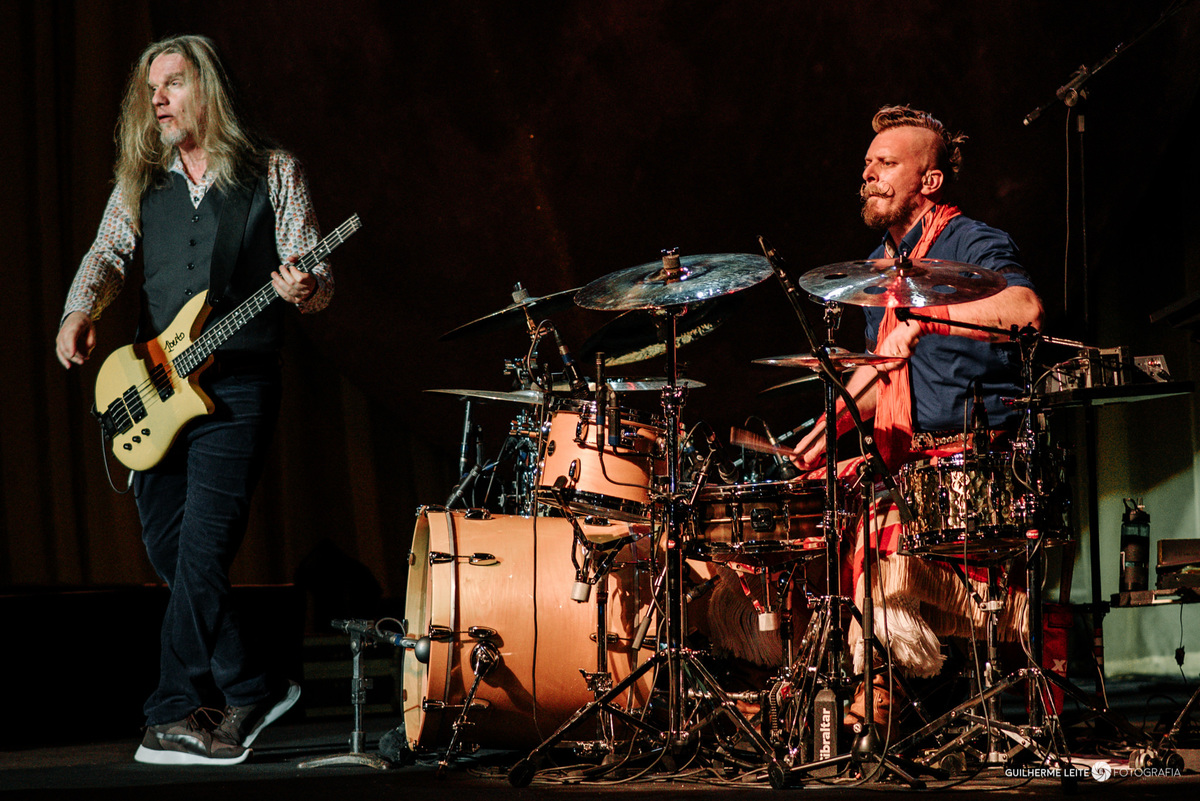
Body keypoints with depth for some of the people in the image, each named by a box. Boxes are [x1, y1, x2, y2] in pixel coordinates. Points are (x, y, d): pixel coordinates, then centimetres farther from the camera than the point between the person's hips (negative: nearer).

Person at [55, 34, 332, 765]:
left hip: (238, 387, -5)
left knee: (202, 552, -13)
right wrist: (81, 311, -21)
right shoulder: (140, 182, 13)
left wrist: (304, 289, -26)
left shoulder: (274, 175, 3)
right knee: (170, 554, 6)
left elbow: (318, 278, -2)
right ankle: (254, 690, 20)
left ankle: (175, 713, -2)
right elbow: (109, 254, 0)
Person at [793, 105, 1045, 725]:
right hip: (900, 462, 9)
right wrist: (831, 424, 17)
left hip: (974, 460, -9)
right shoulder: (881, 266, 20)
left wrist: (927, 317, -32)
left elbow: (1026, 309, -30)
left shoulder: (969, 244, -8)